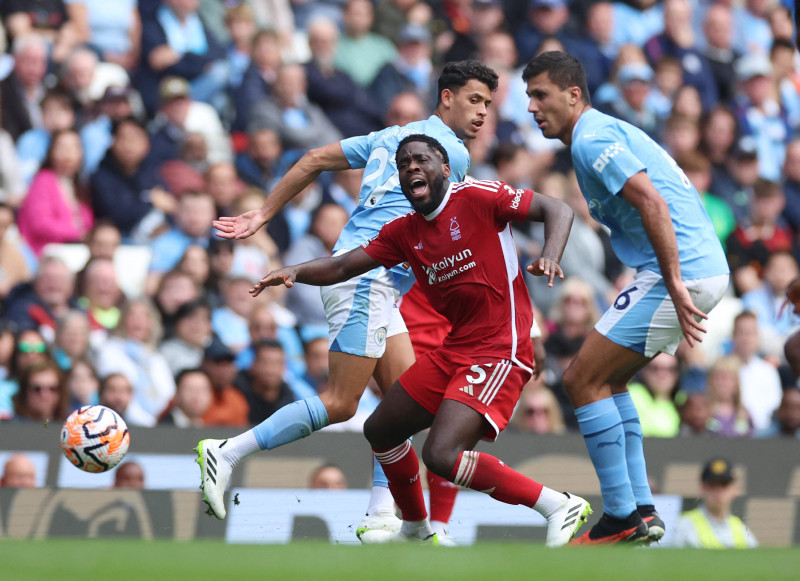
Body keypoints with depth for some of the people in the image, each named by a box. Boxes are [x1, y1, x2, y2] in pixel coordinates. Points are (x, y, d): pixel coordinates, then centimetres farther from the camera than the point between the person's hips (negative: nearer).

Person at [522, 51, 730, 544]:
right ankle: (642, 510, 16)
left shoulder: (592, 138, -10)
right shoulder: (609, 132, 22)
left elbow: (651, 202, -22)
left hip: (682, 273, -10)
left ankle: (622, 517, -4)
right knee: (607, 380, 19)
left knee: (583, 380, -6)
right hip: (707, 269, 10)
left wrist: (674, 284, -26)